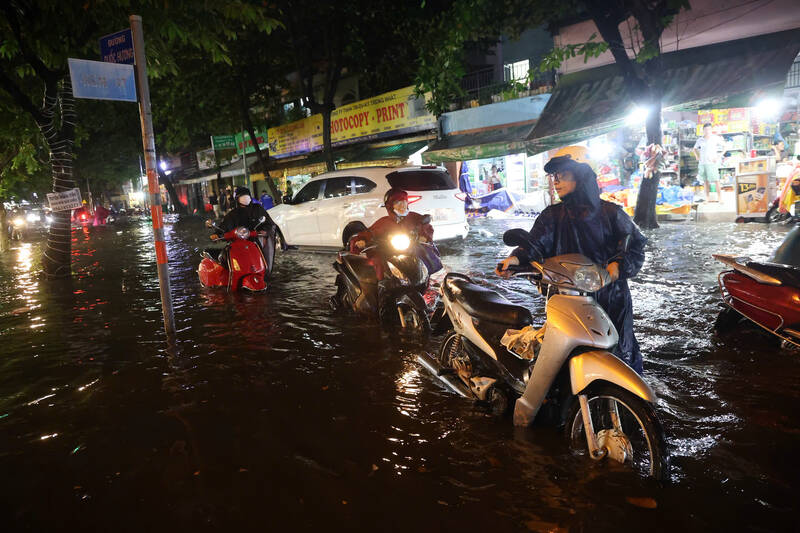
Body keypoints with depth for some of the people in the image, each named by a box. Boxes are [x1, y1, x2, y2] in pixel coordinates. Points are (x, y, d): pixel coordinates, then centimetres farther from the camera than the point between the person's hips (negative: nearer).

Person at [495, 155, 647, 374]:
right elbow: (536, 243, -8)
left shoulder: (610, 212, 3)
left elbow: (636, 245, 3)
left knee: (623, 355, 7)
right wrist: (516, 258, -29)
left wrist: (620, 265, -17)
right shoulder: (552, 216, 7)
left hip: (612, 297, -1)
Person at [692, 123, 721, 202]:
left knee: (716, 180, -8)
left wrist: (718, 157, -4)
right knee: (705, 181, 5)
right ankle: (708, 198, 10)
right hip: (702, 163, 3)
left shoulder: (715, 138, 0)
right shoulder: (699, 140, 9)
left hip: (711, 163, -3)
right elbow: (694, 149, 25)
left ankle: (719, 197, -5)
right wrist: (697, 157, 11)